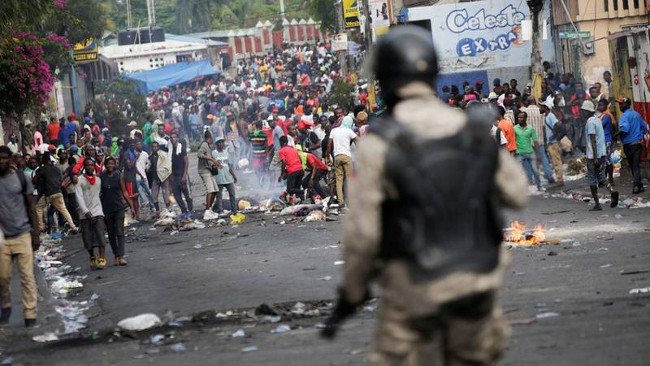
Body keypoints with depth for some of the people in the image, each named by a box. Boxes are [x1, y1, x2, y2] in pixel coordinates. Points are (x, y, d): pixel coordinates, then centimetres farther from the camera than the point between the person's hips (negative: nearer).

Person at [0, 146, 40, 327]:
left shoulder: (21, 178, 1)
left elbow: (30, 206, 6)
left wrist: (35, 233, 0)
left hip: (23, 235, -1)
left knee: (27, 277, -5)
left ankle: (30, 316, -3)